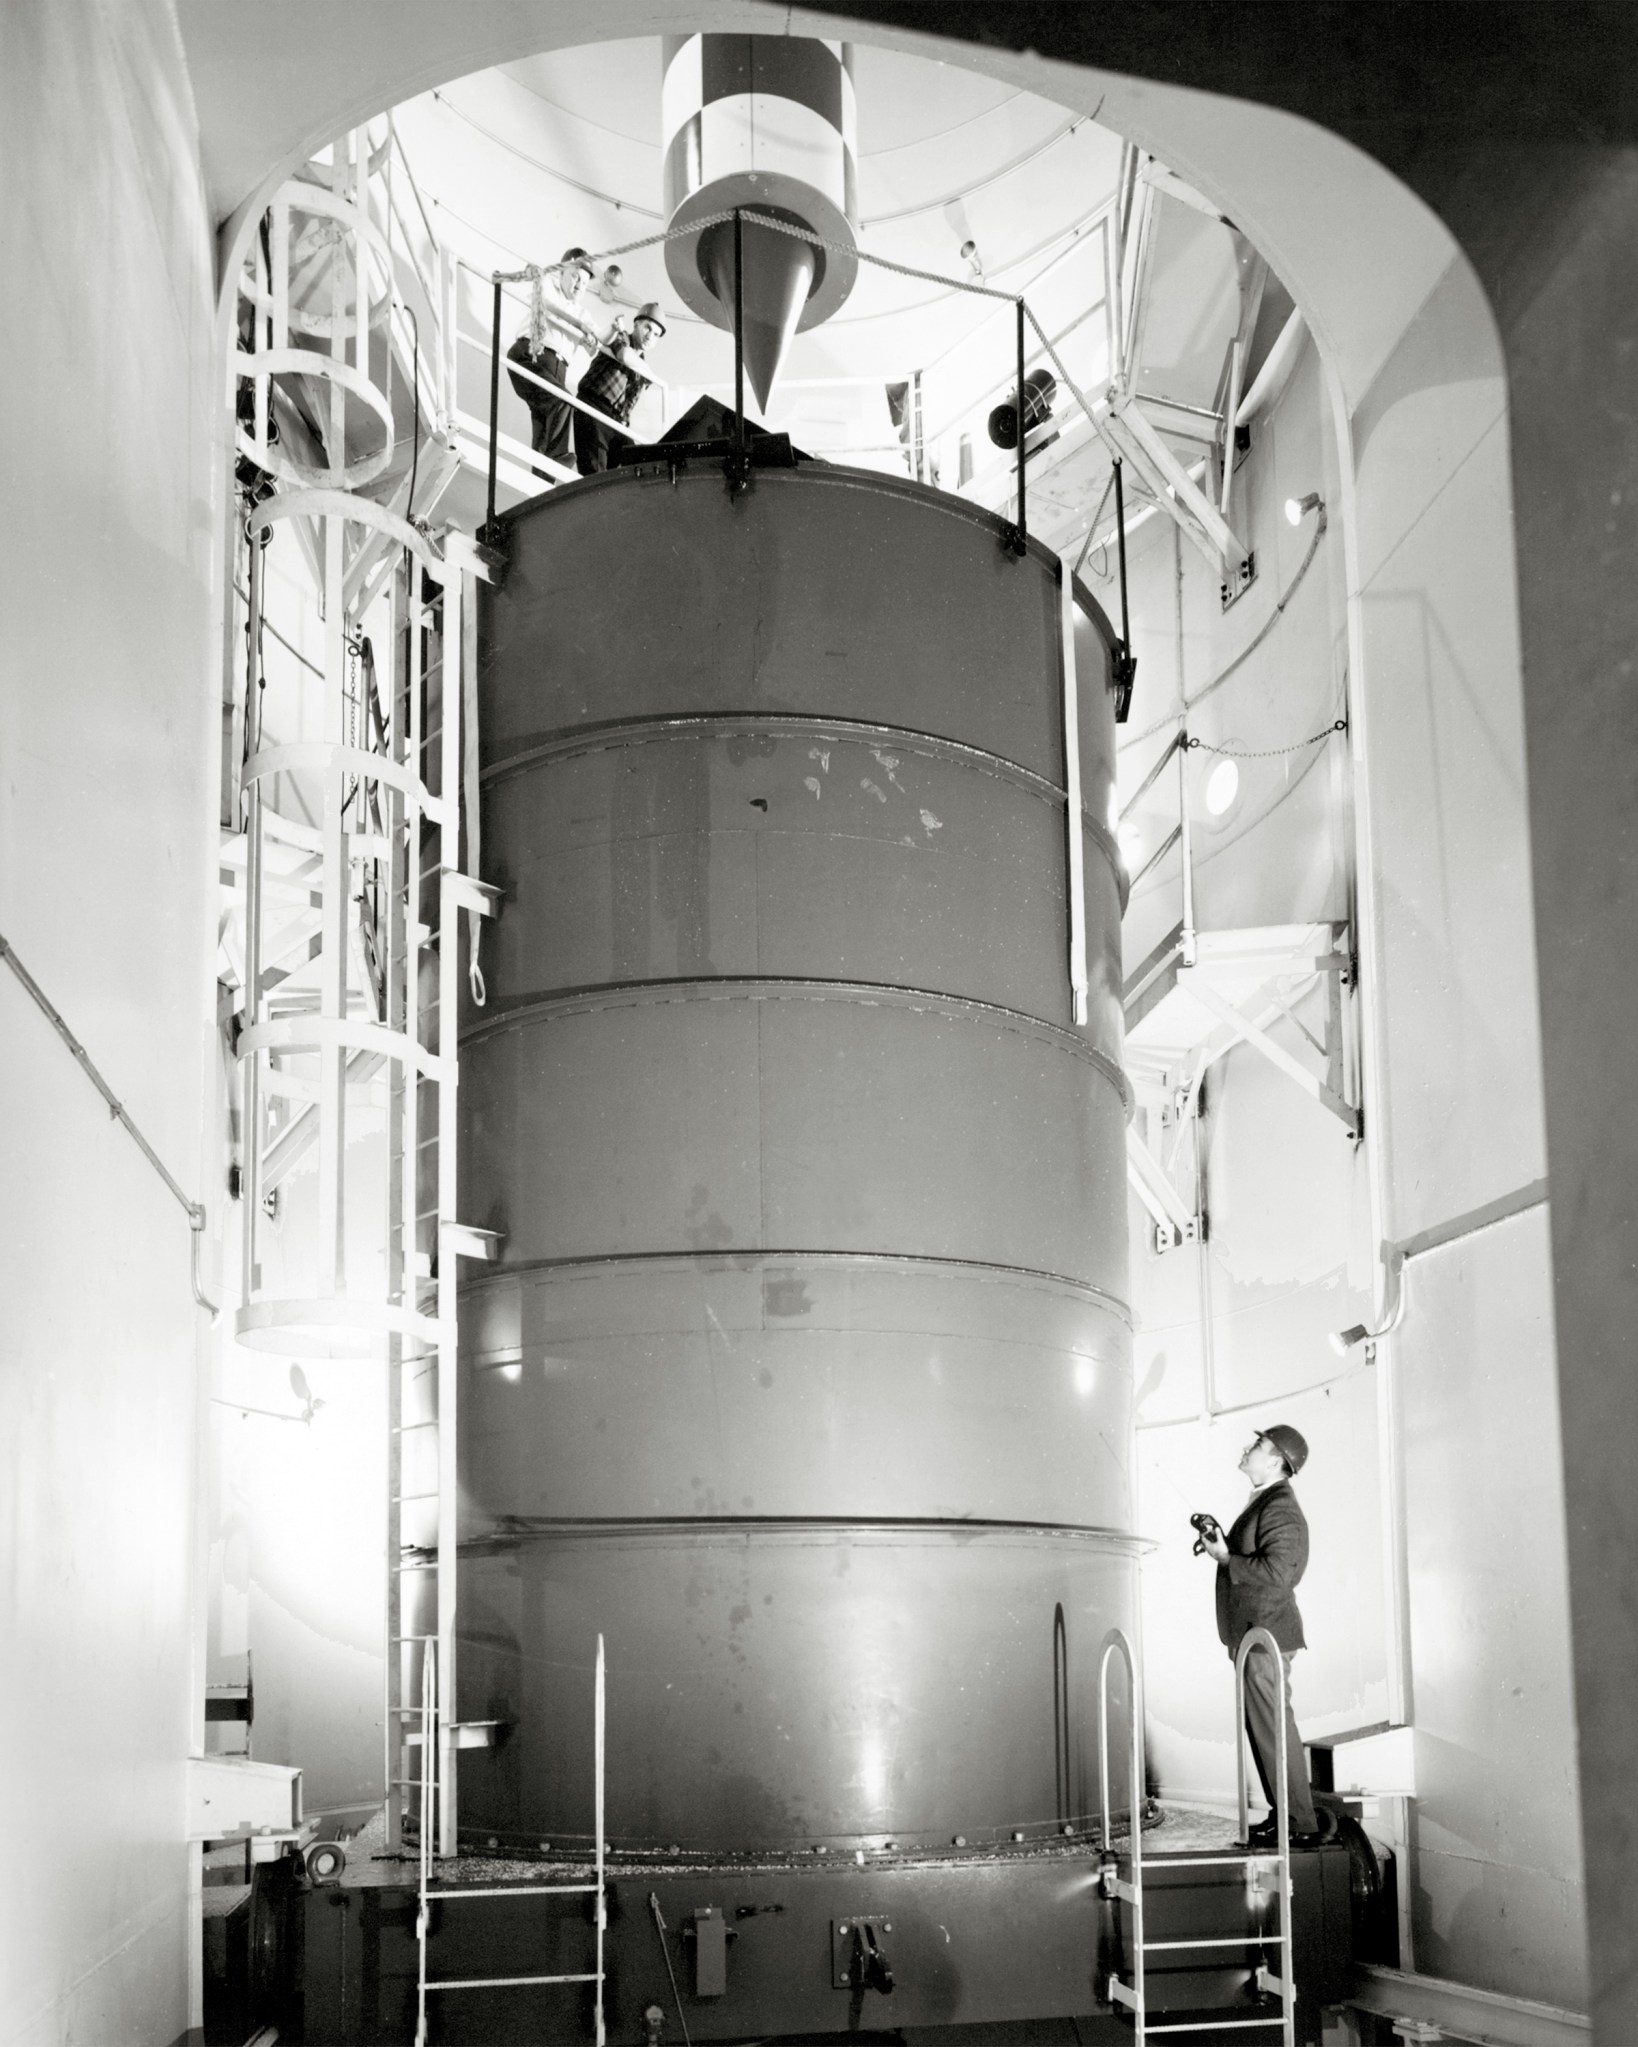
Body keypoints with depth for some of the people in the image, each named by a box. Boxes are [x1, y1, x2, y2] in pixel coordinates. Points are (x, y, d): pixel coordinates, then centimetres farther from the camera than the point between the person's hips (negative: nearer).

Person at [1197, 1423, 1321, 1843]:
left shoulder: (1280, 1508, -16)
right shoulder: (1262, 1502, 16)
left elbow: (1276, 1571, -27)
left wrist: (1225, 1558, -18)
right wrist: (1222, 1544, 8)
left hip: (1265, 1636, -11)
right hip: (1253, 1634, 11)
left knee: (1273, 1730, -6)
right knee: (1262, 1728, 14)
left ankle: (1300, 1823, 0)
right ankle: (1283, 1814, 20)